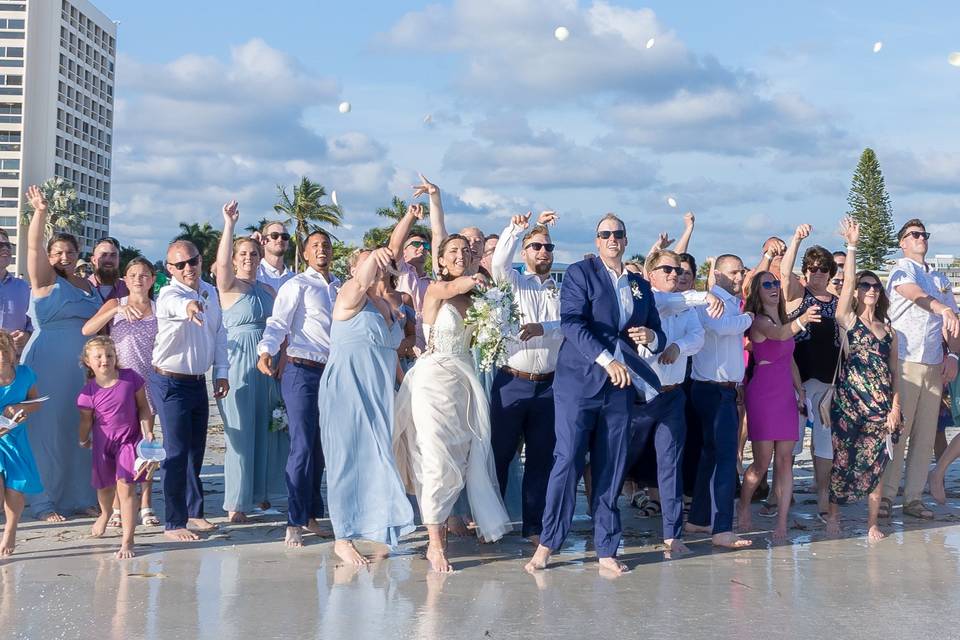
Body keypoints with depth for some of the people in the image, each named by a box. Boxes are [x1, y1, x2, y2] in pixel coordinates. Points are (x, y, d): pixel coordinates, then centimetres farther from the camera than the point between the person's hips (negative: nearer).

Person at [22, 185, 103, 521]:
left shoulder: (90, 285, 15)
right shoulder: (46, 280, -1)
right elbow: (33, 246, -16)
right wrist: (40, 213, -28)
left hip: (83, 367, 5)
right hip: (48, 366, -5)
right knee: (47, 430, -1)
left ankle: (81, 496, 18)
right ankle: (45, 502, 7)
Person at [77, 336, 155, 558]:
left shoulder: (130, 378, -11)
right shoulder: (88, 392, -10)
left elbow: (143, 408, -3)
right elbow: (86, 420, 5)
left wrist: (147, 433, -8)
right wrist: (84, 440, 18)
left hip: (129, 439, -2)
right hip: (103, 442, 2)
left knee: (125, 486, -12)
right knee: (104, 486, 19)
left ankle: (127, 540, -9)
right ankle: (105, 514, 56)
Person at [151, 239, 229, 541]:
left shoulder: (211, 292, 5)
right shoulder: (169, 295, -18)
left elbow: (219, 333, 13)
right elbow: (176, 304, -43)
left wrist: (221, 372, 8)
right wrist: (189, 306, -66)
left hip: (198, 381, 7)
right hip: (171, 383, -7)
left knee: (196, 450, 15)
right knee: (177, 452, -5)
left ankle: (194, 511, 29)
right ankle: (173, 523, 3)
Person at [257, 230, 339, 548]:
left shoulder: (340, 287, 17)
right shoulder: (297, 285, -3)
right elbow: (278, 322, -14)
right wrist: (266, 351, -31)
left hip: (332, 372, 6)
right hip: (302, 370, -6)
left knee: (320, 447, 11)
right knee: (302, 447, -10)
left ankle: (310, 515, 21)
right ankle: (294, 523, -7)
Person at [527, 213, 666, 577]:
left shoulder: (640, 286, 17)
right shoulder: (580, 273, 1)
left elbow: (659, 338, 22)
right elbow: (572, 323, -12)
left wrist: (651, 336, -3)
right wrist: (607, 360, -21)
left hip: (620, 386, 4)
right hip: (578, 382, -4)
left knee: (611, 470, 4)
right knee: (568, 461, -8)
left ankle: (607, 552, 10)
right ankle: (547, 544, 3)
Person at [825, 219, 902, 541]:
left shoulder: (888, 329, 15)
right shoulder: (847, 320, 4)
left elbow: (894, 371, 12)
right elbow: (847, 281, -9)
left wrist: (895, 406, 3)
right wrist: (852, 246, -15)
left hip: (881, 406, 4)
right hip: (848, 403, -3)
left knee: (875, 464, 4)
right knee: (842, 460, 0)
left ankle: (873, 523, 13)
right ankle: (833, 514, 16)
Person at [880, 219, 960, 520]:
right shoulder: (902, 269, 1)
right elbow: (913, 292, -22)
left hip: (934, 365, 6)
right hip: (904, 362, -6)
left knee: (925, 435, 6)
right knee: (897, 430, -7)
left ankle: (913, 497, 11)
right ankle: (886, 495, -1)